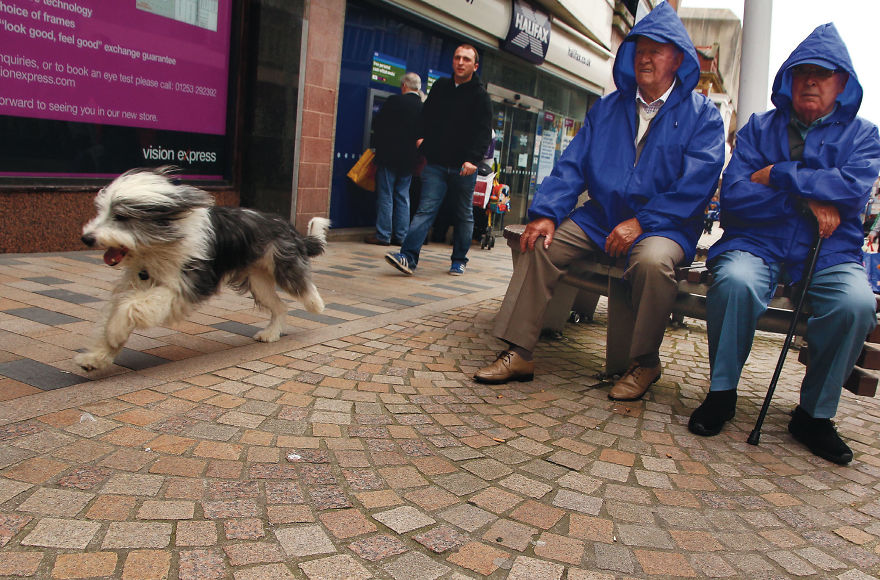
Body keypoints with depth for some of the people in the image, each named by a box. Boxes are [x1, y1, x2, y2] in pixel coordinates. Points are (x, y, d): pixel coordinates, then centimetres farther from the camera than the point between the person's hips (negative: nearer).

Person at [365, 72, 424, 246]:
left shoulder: (394, 101, -9)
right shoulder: (424, 107, 3)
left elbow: (377, 124, -4)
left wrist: (378, 146, 11)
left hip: (389, 155, -4)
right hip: (409, 160, 4)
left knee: (385, 196, 0)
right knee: (403, 196, 10)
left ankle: (383, 235, 0)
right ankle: (400, 235, 12)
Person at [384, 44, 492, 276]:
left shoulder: (480, 96, 0)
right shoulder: (440, 87, 12)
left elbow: (483, 131, -10)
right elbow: (426, 115, 25)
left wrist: (473, 159, -24)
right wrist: (422, 137, 10)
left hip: (463, 167, -2)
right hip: (435, 163, 2)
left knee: (464, 214, 8)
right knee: (426, 209, -9)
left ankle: (459, 260, 20)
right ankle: (409, 257, -18)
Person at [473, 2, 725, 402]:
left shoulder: (701, 114, 1)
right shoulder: (607, 109, 14)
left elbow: (697, 183, -11)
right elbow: (572, 166, 7)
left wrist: (641, 222, -21)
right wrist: (546, 213, -10)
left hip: (665, 226, -4)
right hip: (601, 217, 4)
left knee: (652, 260, -37)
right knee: (541, 243, -17)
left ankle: (645, 362, -12)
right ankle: (518, 354, -15)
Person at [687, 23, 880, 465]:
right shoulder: (759, 128, 12)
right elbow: (733, 196, -5)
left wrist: (777, 175, -9)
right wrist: (807, 200, -10)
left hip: (830, 252, 1)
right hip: (757, 244, 0)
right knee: (735, 281, -34)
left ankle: (814, 414, -8)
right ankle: (721, 393, -13)